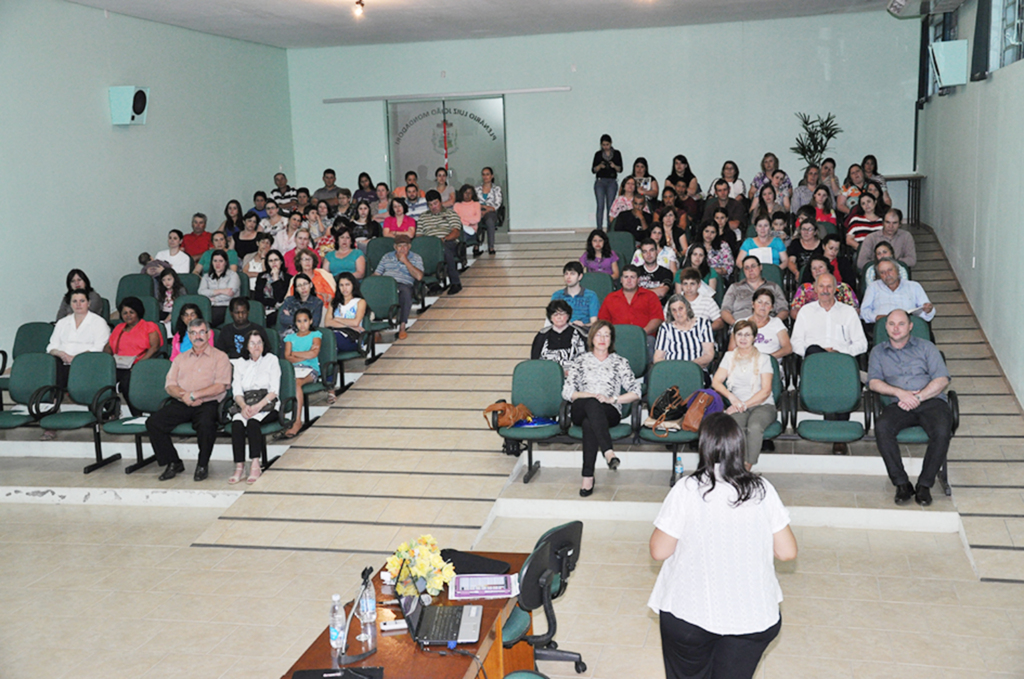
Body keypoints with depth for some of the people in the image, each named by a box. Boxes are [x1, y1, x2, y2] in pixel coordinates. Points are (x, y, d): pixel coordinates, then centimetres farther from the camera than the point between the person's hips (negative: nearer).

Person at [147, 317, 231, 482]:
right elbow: (170, 385, 12)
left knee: (206, 423, -37)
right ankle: (173, 463, -5)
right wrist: (183, 395, -10)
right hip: (180, 404, 5)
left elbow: (221, 386, -6)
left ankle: (203, 465, -13)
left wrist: (194, 395, -13)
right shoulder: (180, 358, 22)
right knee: (153, 422, -18)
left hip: (207, 404, -4)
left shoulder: (220, 357, 7)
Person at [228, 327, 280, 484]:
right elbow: (237, 391, 8)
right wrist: (243, 406, -14)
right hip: (246, 405, 2)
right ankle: (239, 467, -35)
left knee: (252, 422, -34)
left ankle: (255, 464, -34)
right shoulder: (240, 363, 18)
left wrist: (258, 406, -16)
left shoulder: (271, 360, 8)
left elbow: (274, 391, -1)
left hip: (267, 406, -2)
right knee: (237, 423, -30)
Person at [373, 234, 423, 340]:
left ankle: (402, 327, -34)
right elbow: (376, 275, 21)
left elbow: (419, 276, -2)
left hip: (403, 284, -2)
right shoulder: (387, 257, 25)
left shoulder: (416, 258, 16)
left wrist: (406, 261, -2)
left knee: (405, 292, -40)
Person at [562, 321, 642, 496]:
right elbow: (567, 392, 7)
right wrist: (593, 396, -8)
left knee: (589, 422, -38)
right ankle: (609, 452, -57)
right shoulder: (580, 361, 20)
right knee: (592, 404, -39)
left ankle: (588, 477, -49)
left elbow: (635, 393, 9)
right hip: (581, 412, 1)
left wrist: (612, 399, -7)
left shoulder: (620, 362, 19)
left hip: (610, 412, 0)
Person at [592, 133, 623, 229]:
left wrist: (614, 166, -16)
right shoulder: (598, 154, 7)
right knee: (600, 206, -8)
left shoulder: (616, 153, 7)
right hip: (600, 182, 0)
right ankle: (599, 229, -9)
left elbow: (620, 169, 4)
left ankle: (609, 229, 2)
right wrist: (600, 166, -14)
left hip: (612, 182, 0)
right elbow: (593, 170, 5)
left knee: (610, 206, -2)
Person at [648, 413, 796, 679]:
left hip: (690, 614, -2)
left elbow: (659, 551, -9)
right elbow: (787, 552, -2)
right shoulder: (762, 490, -7)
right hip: (753, 615, 2)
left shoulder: (686, 491, -15)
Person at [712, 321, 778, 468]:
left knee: (755, 426, -36)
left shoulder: (763, 359, 8)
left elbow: (766, 391, 0)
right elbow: (716, 382, 7)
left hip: (762, 405, -1)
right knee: (736, 427, -35)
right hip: (738, 405, 1)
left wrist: (745, 405, -13)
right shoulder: (729, 357, 16)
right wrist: (732, 397, -12)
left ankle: (748, 467, -32)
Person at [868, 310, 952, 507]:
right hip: (898, 405, 1)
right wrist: (900, 392, -12)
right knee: (882, 427, -33)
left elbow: (942, 379, 4)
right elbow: (874, 382, 6)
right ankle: (901, 483, -24)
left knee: (941, 432, -33)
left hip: (931, 401, 0)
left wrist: (918, 397, -10)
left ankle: (924, 485, -18)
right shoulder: (878, 351, 20)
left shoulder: (926, 347, 16)